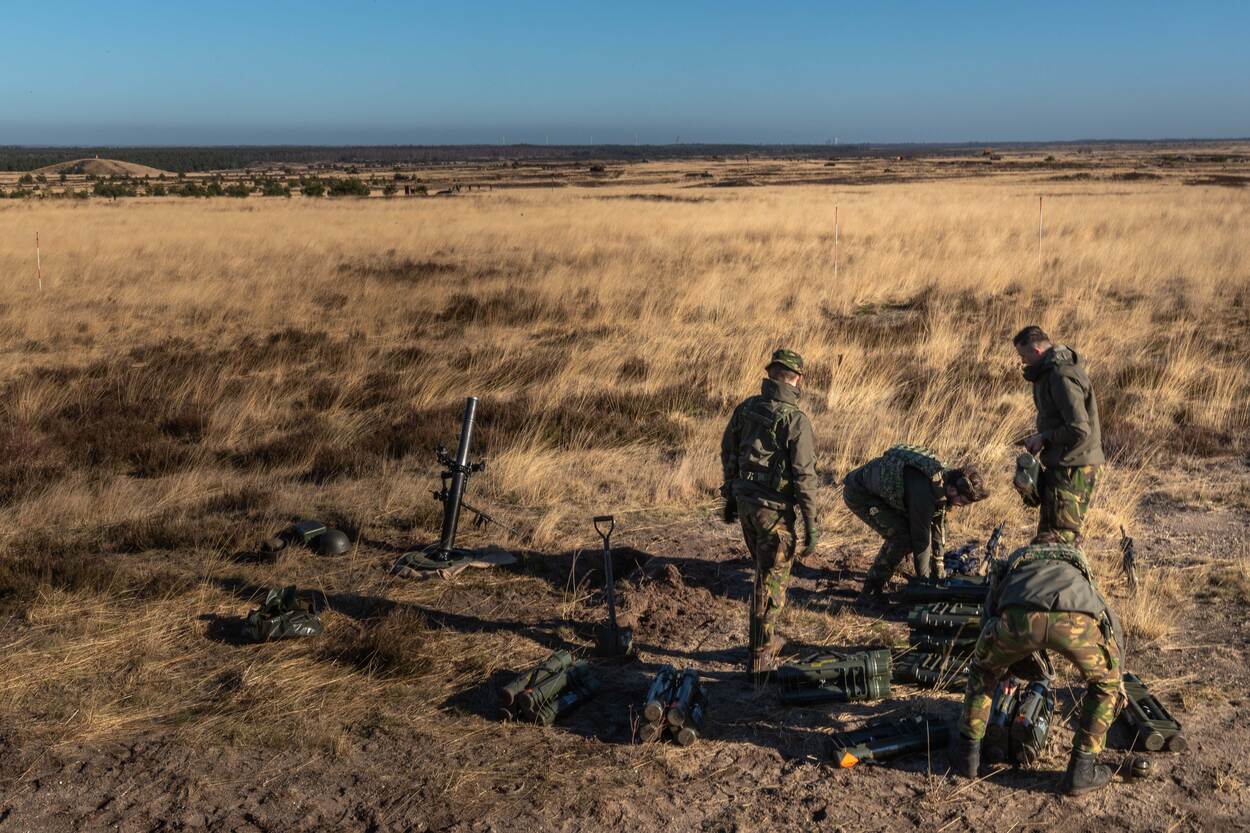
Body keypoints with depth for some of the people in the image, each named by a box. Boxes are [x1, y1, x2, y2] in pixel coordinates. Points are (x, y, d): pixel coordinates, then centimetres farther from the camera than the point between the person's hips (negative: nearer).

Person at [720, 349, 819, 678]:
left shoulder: (745, 408, 2)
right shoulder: (795, 420, -18)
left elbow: (727, 453, 10)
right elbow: (804, 477, -18)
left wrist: (731, 497, 22)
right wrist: (811, 525, -11)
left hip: (745, 502, 7)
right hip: (774, 510, -6)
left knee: (767, 572, 24)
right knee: (771, 583, 3)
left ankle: (766, 640, 36)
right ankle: (760, 660, 9)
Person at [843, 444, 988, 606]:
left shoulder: (944, 479, -5)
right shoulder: (924, 492, -33)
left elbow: (938, 527, 6)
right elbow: (921, 538, -24)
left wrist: (938, 573, 10)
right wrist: (924, 580, -12)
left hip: (878, 488, 9)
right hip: (858, 493, -9)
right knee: (901, 537, -18)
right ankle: (870, 593, -8)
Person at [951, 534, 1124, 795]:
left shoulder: (1012, 563, 45)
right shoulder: (1079, 568, 47)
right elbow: (1113, 627, 51)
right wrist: (1115, 684, 65)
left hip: (1019, 615, 0)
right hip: (1076, 618, 0)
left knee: (983, 670, 33)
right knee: (1106, 683, 32)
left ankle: (967, 753, 37)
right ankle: (1082, 769, 31)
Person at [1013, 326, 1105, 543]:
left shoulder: (1062, 377, -21)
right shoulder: (1050, 371, 11)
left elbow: (1079, 430, -25)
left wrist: (1044, 438, -13)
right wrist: (1040, 438, 7)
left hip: (1072, 469, -11)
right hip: (1062, 463, 11)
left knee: (1060, 536, -8)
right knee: (1047, 531, 17)